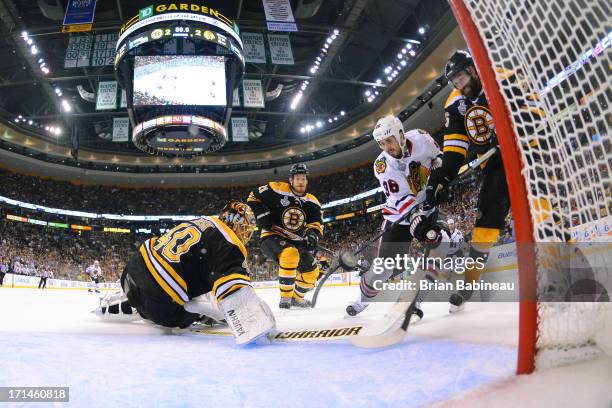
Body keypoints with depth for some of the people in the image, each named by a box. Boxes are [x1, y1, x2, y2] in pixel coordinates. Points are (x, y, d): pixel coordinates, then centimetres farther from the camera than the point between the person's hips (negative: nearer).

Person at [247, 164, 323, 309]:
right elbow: (253, 197, -2)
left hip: (296, 242, 6)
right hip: (272, 237, -6)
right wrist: (262, 215, -16)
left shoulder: (312, 203, 4)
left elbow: (317, 223, -3)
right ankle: (285, 298, -25)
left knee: (312, 271, 2)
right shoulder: (276, 189, -9)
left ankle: (296, 297, 30)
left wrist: (313, 233, -26)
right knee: (290, 254, -36)